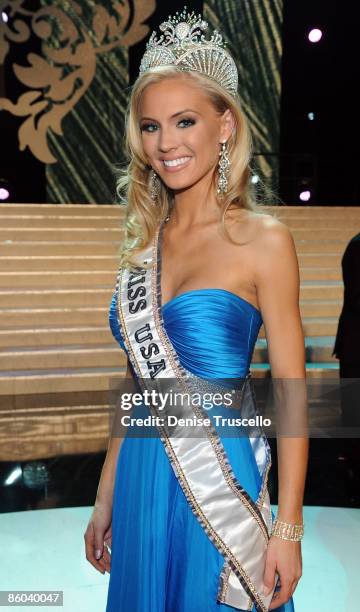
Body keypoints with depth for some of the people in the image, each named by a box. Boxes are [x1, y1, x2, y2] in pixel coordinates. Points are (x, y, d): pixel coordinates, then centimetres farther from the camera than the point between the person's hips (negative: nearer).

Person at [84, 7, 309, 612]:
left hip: (222, 482, -5)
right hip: (141, 482, 5)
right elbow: (138, 381, 9)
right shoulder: (143, 243, 4)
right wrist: (105, 499, 12)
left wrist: (289, 528, -12)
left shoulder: (263, 240, -10)